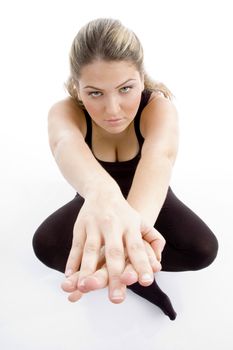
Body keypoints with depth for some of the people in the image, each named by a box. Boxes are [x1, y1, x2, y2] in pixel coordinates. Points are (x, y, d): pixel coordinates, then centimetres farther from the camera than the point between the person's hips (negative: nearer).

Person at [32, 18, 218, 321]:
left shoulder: (158, 106, -29)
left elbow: (159, 156, -51)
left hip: (149, 199, 0)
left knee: (204, 249, -26)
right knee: (45, 245, -27)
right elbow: (66, 144, -51)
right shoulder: (65, 111, -27)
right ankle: (138, 274, -10)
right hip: (94, 198, 0)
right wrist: (100, 191, -76)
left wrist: (135, 218, -75)